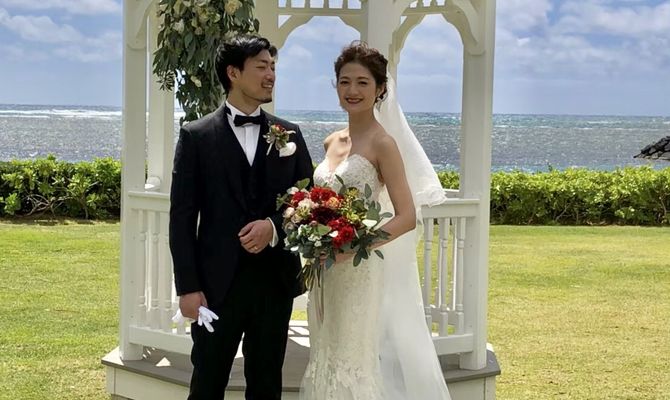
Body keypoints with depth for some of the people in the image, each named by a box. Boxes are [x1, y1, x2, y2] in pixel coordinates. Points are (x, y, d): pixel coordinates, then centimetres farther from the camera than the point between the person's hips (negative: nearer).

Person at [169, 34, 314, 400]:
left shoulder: (289, 134, 8)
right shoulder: (196, 136, -1)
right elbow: (182, 217, -4)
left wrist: (276, 226, -12)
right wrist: (188, 287, -9)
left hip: (275, 281, 3)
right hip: (218, 282, -3)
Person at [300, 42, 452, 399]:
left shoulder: (382, 143, -10)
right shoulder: (331, 143, 10)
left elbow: (407, 217, -15)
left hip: (360, 272, -7)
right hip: (325, 273, 7)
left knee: (354, 362, -3)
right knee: (327, 359, 12)